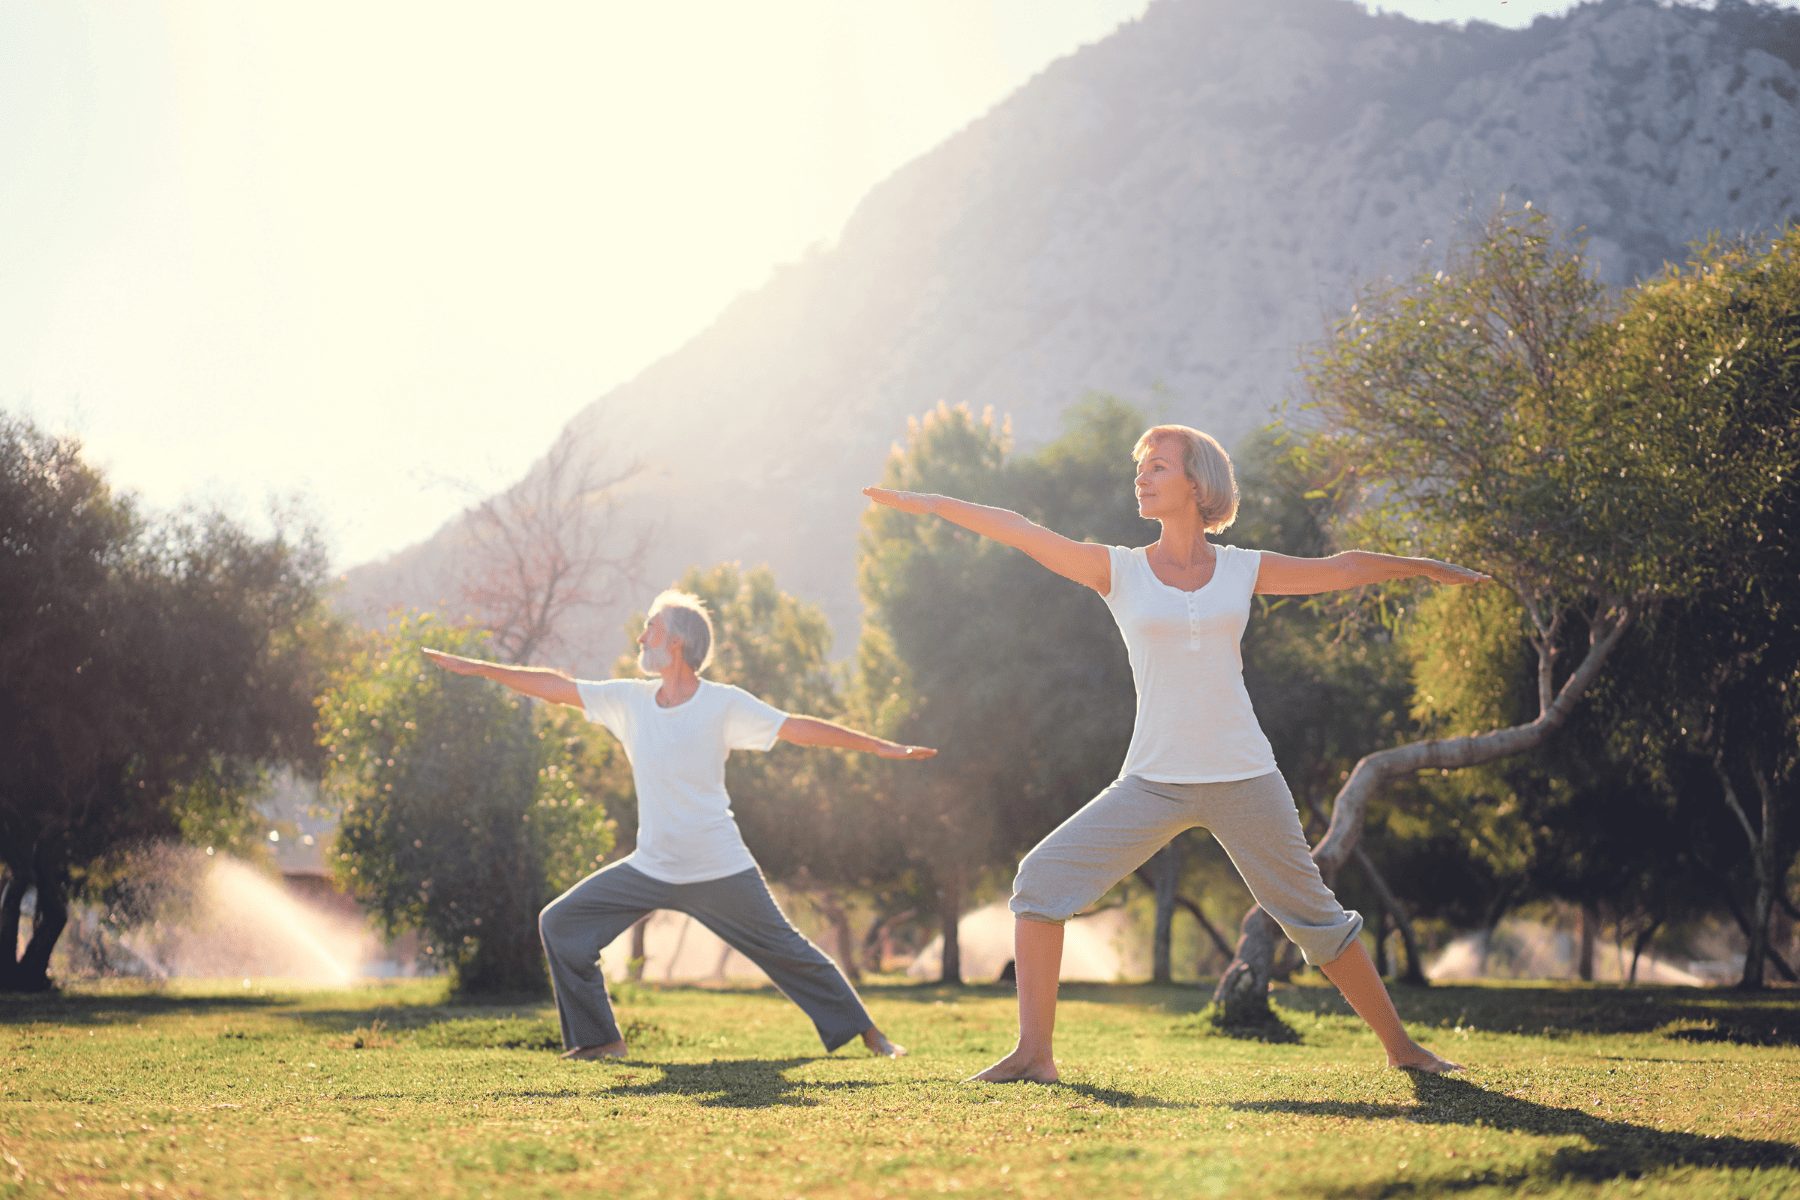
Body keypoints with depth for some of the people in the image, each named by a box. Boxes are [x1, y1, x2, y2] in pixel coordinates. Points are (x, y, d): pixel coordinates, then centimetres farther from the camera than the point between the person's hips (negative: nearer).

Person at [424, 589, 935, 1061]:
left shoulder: (724, 704, -10)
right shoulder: (629, 699, 2)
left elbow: (798, 728, -9)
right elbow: (557, 687, 6)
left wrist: (880, 746, -11)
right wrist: (476, 668, 6)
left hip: (720, 871, -5)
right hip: (650, 868, 5)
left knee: (789, 954, 1)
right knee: (561, 924, -1)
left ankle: (865, 1032, 18)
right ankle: (600, 1039, 8)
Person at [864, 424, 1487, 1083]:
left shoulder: (1242, 570, 6)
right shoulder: (1119, 571, 3)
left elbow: (1341, 568, 18)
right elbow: (1020, 532, -5)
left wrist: (1425, 566, 26)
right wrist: (931, 503, -12)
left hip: (1245, 780, 0)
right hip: (1153, 781, 0)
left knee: (1316, 917, 7)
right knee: (1042, 879, -15)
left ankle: (1400, 1045, 23)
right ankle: (1035, 1053, -11)